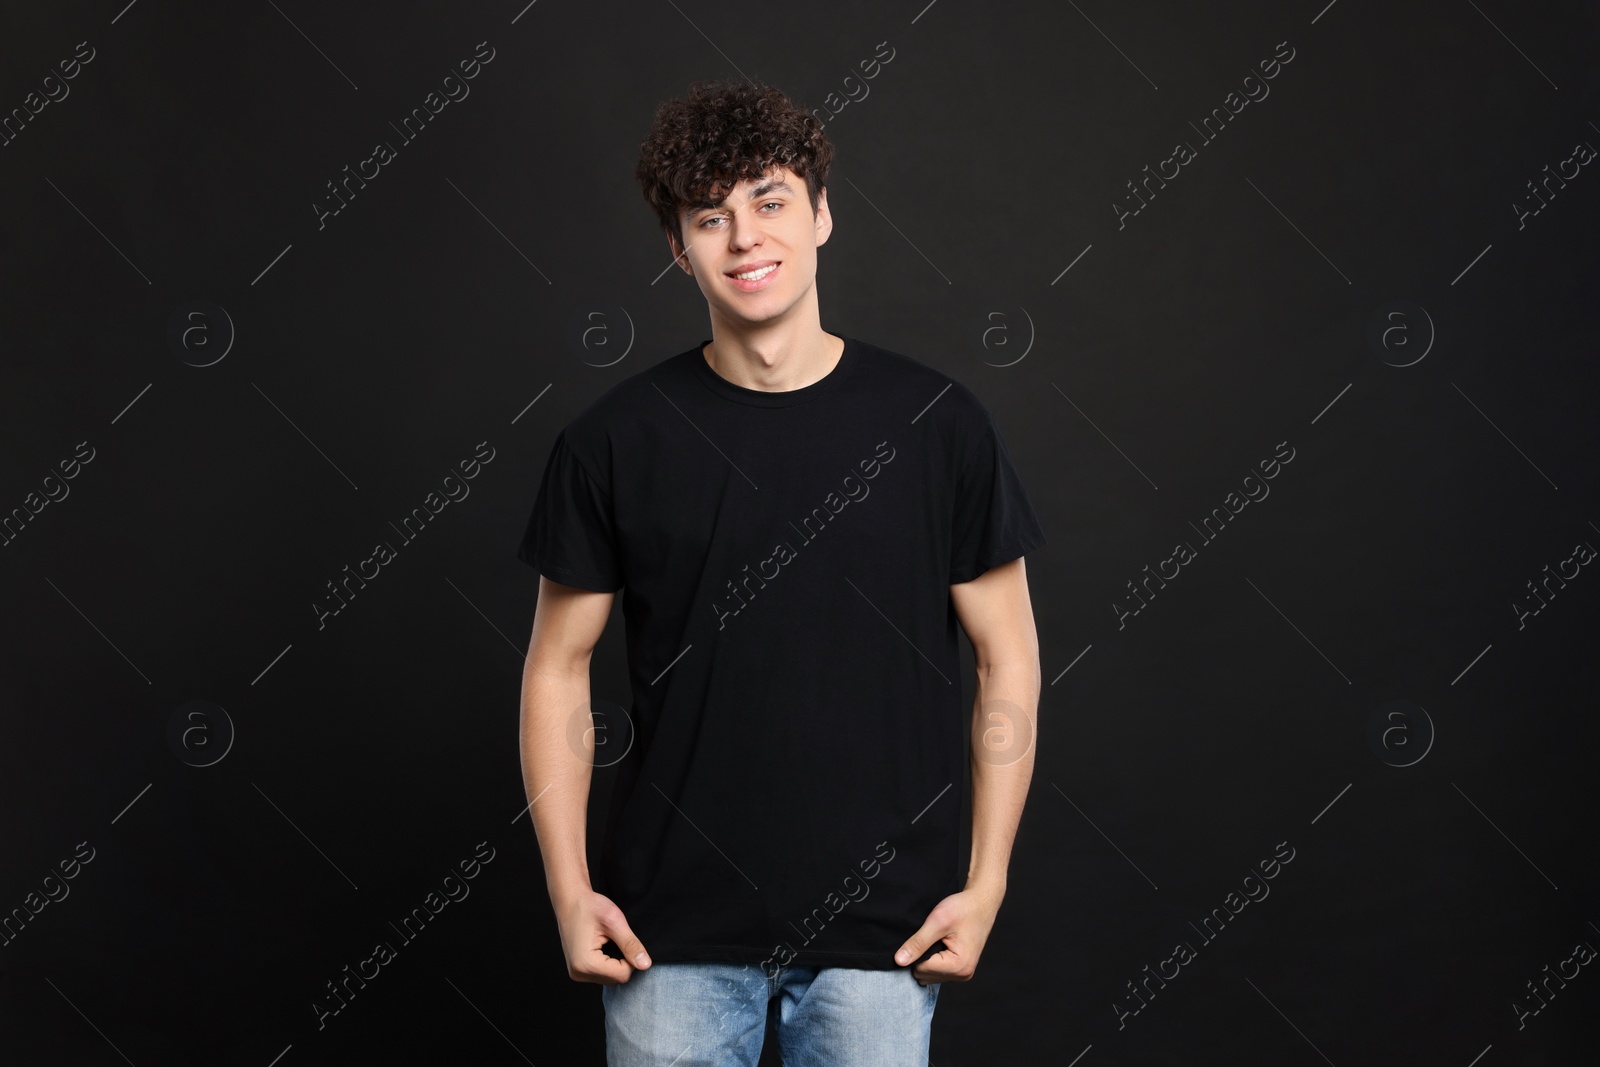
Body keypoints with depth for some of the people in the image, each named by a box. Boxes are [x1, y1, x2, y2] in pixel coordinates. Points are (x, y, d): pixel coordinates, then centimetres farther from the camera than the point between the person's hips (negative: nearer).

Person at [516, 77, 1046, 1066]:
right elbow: (559, 668, 4)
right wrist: (568, 890, -2)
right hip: (672, 928, 1)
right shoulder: (615, 439, -2)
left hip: (880, 929, 0)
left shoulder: (939, 423, -3)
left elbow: (1009, 660, 2)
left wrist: (985, 885, -2)